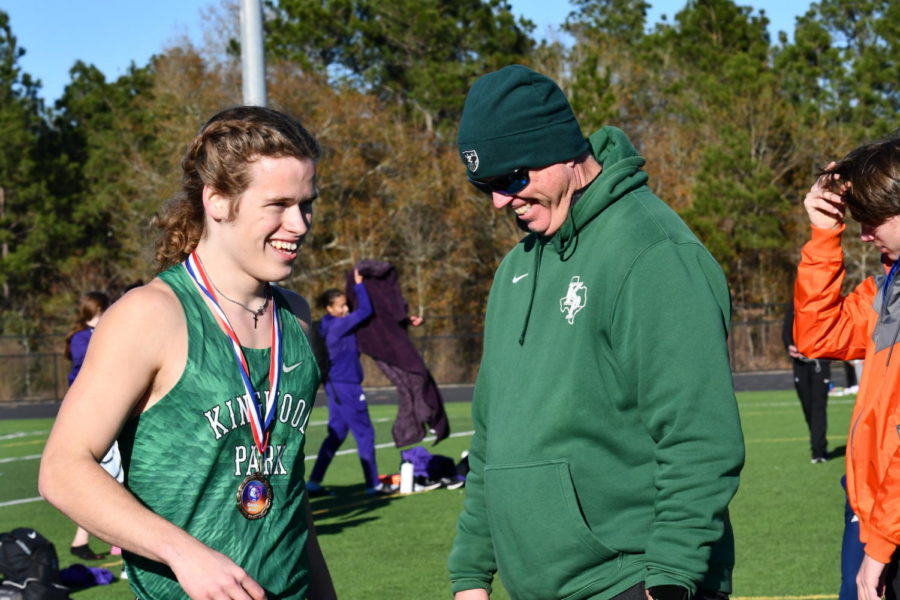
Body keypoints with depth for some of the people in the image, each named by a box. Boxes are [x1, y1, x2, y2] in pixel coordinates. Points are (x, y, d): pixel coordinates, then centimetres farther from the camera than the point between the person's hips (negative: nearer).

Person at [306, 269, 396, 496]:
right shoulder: (337, 326, -15)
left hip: (337, 386, 10)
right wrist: (359, 285, -8)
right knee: (365, 433, -1)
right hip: (346, 386, -10)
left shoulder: (329, 326, 11)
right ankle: (373, 484, 5)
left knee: (336, 434, 12)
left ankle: (314, 483, 11)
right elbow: (365, 310, -18)